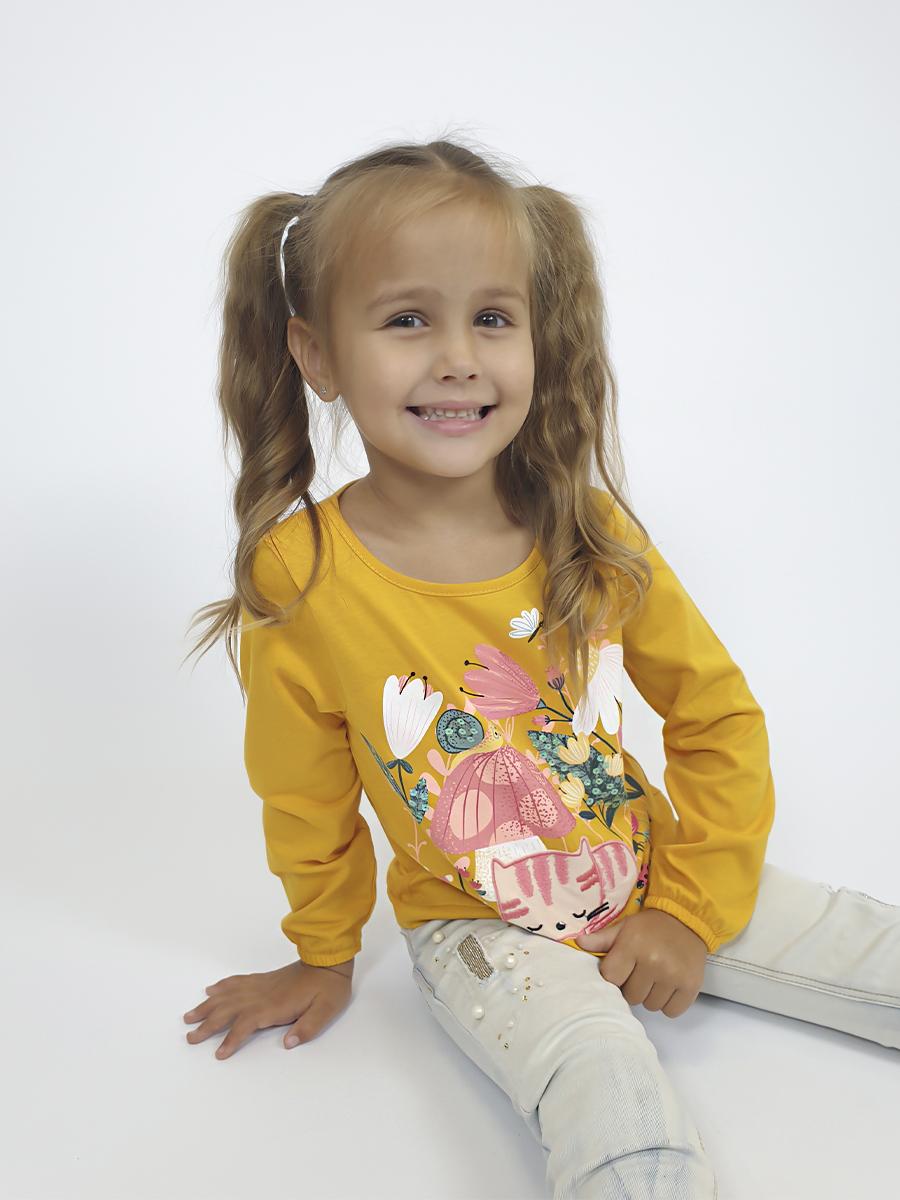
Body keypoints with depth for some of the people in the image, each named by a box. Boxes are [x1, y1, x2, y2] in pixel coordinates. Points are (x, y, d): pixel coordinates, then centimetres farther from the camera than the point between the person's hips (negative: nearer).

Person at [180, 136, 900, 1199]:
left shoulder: (590, 533, -12)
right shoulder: (299, 580, -18)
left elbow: (718, 717, 0)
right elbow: (307, 803, -3)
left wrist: (690, 906, -5)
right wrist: (323, 958, 12)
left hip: (659, 884, 4)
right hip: (479, 928, -3)